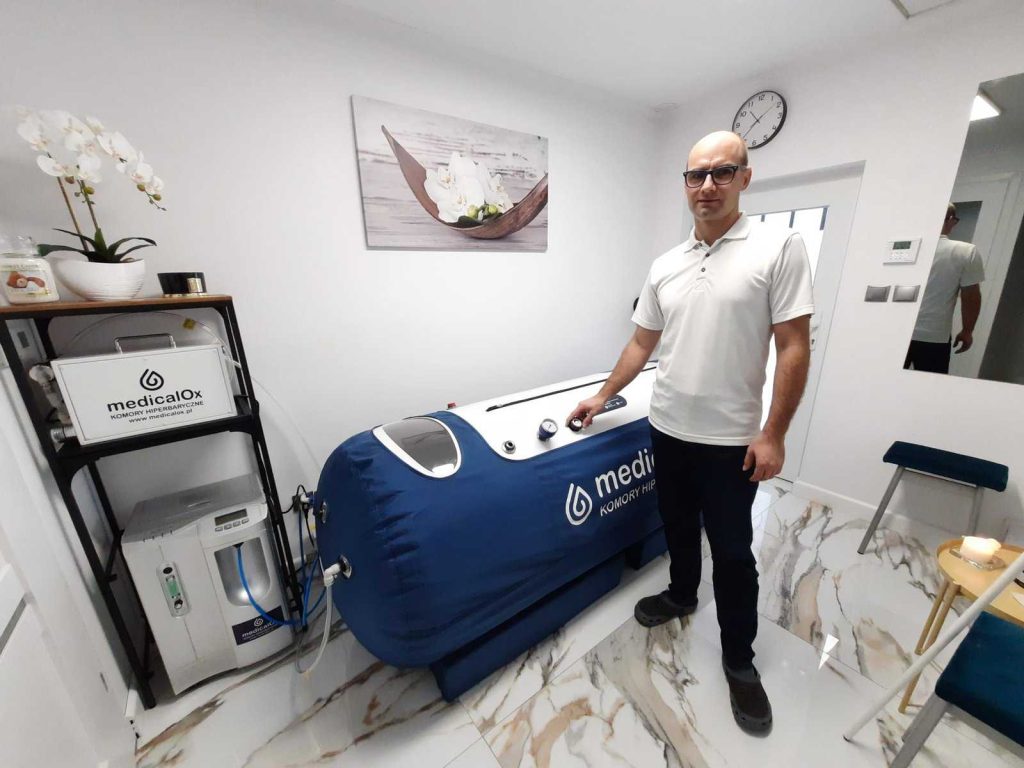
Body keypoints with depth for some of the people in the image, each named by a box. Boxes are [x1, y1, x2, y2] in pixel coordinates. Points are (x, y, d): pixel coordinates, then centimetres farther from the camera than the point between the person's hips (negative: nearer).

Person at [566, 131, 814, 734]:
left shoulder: (780, 247, -8)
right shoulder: (665, 267, 6)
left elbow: (795, 348, -10)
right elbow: (642, 344, 10)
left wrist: (773, 434, -14)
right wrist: (602, 397, 9)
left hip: (731, 439, -4)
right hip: (668, 430, 5)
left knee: (733, 551, 10)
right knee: (679, 526, 23)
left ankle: (740, 658, 34)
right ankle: (682, 595, 48)